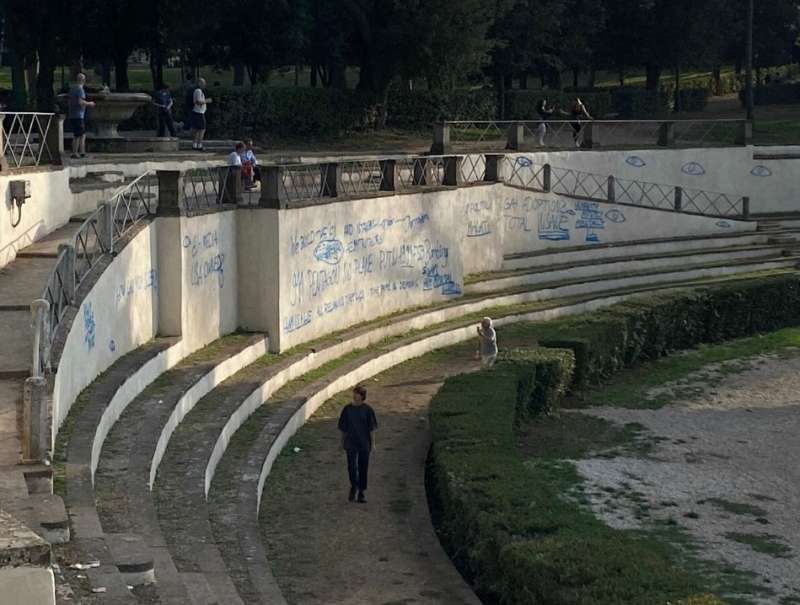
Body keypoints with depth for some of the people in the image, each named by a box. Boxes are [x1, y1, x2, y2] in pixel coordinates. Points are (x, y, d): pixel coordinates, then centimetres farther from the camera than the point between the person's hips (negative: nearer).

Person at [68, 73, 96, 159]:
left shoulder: (72, 89, 14)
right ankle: (75, 153, -2)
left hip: (72, 115, 9)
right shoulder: (80, 89, -12)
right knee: (77, 136, -3)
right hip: (78, 116, -9)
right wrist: (89, 103, -7)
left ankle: (82, 152, 12)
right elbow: (80, 102, -23)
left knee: (83, 134, 14)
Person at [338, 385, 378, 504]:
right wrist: (342, 441, 7)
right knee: (351, 466, -7)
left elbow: (371, 428, 0)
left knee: (363, 467, 6)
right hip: (350, 442, 0)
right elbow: (343, 428, 5)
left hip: (364, 443, 0)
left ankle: (361, 492, 19)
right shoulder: (348, 409, -2)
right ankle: (353, 487, 19)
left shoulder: (367, 409, -5)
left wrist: (372, 442, -1)